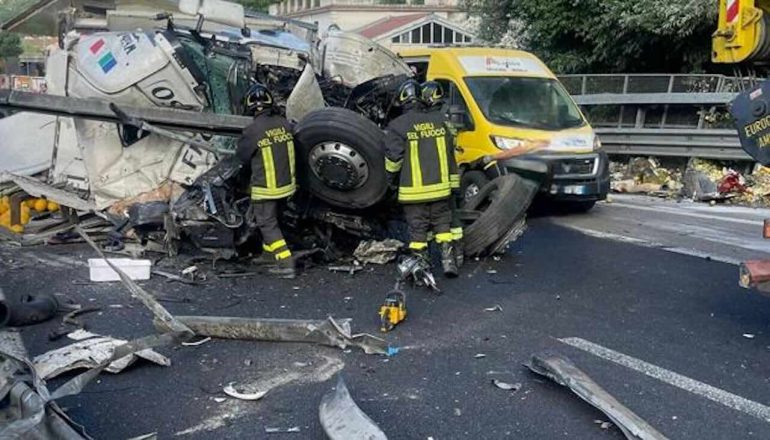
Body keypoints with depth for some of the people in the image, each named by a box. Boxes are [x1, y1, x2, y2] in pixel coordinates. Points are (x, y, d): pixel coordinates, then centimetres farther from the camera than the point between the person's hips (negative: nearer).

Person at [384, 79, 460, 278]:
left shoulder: (397, 126, -10)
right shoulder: (439, 120, 4)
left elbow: (393, 159, -8)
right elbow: (450, 153, 9)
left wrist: (392, 181, 10)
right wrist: (453, 181, 17)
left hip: (413, 190, -3)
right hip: (440, 187, 4)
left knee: (417, 228, 6)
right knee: (442, 223, 16)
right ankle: (448, 261, 14)